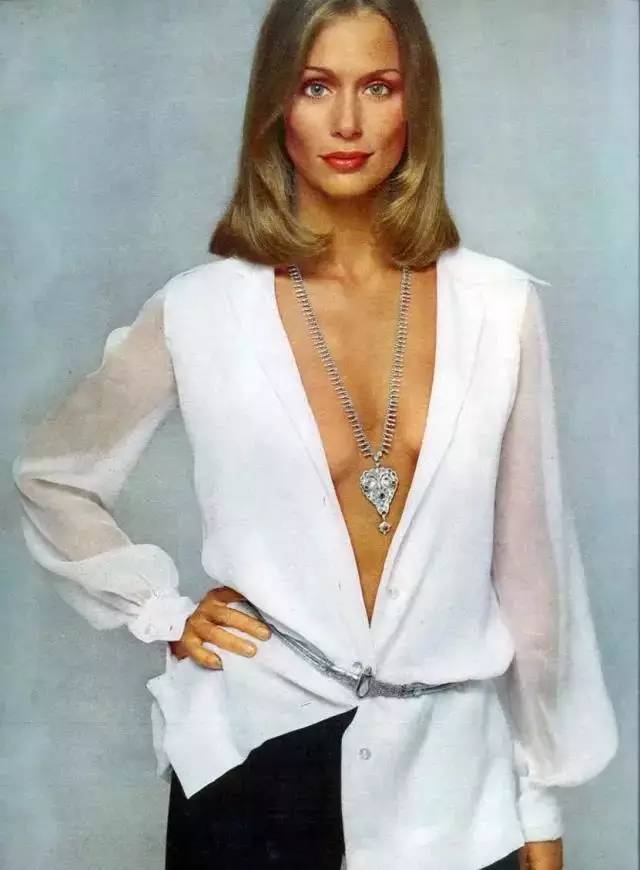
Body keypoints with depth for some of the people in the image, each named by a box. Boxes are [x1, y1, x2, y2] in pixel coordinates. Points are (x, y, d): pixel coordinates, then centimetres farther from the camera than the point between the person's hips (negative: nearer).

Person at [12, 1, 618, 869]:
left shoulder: (498, 306, -4)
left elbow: (530, 562, 1)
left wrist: (543, 798, 5)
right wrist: (164, 614, -3)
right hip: (257, 755, -1)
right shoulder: (201, 310, -7)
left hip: (449, 765, 1)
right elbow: (51, 477, 8)